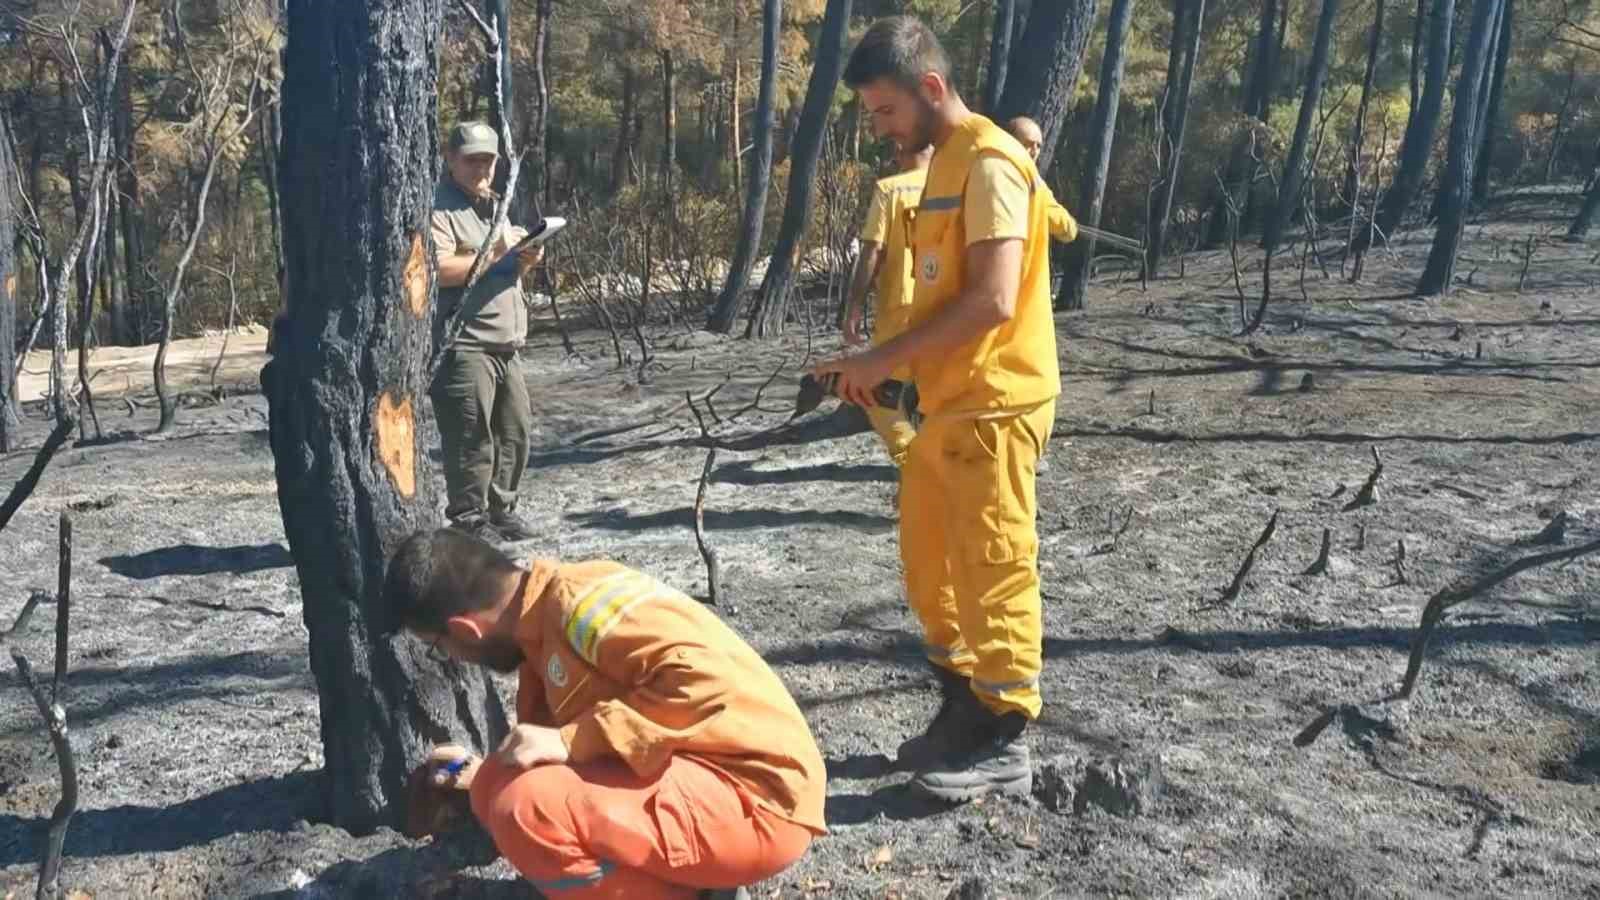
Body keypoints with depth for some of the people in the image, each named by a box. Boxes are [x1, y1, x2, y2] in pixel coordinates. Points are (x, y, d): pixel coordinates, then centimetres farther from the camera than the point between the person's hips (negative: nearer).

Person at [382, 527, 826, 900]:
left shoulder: (580, 602, -18)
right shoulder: (543, 625, 12)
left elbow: (704, 680, -31)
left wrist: (571, 740, -25)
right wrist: (484, 773, 37)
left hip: (756, 797, -10)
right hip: (688, 776, 10)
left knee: (528, 808, -24)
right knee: (498, 790, 6)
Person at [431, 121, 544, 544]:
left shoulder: (494, 207, 22)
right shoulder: (438, 209, -7)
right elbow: (438, 270, -20)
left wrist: (526, 259, 6)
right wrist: (492, 254, -17)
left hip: (505, 346, 9)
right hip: (461, 346, -9)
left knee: (515, 430, 11)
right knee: (470, 437, -7)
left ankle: (501, 510, 21)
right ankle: (468, 518, 1)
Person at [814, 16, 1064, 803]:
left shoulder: (989, 162, -14)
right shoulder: (942, 163, 15)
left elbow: (993, 300, -23)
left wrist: (885, 359, -17)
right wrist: (882, 367, 5)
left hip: (992, 406, -10)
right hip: (948, 403, 10)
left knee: (991, 572, -2)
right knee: (931, 567, 15)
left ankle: (1002, 743, 10)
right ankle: (964, 709, 29)